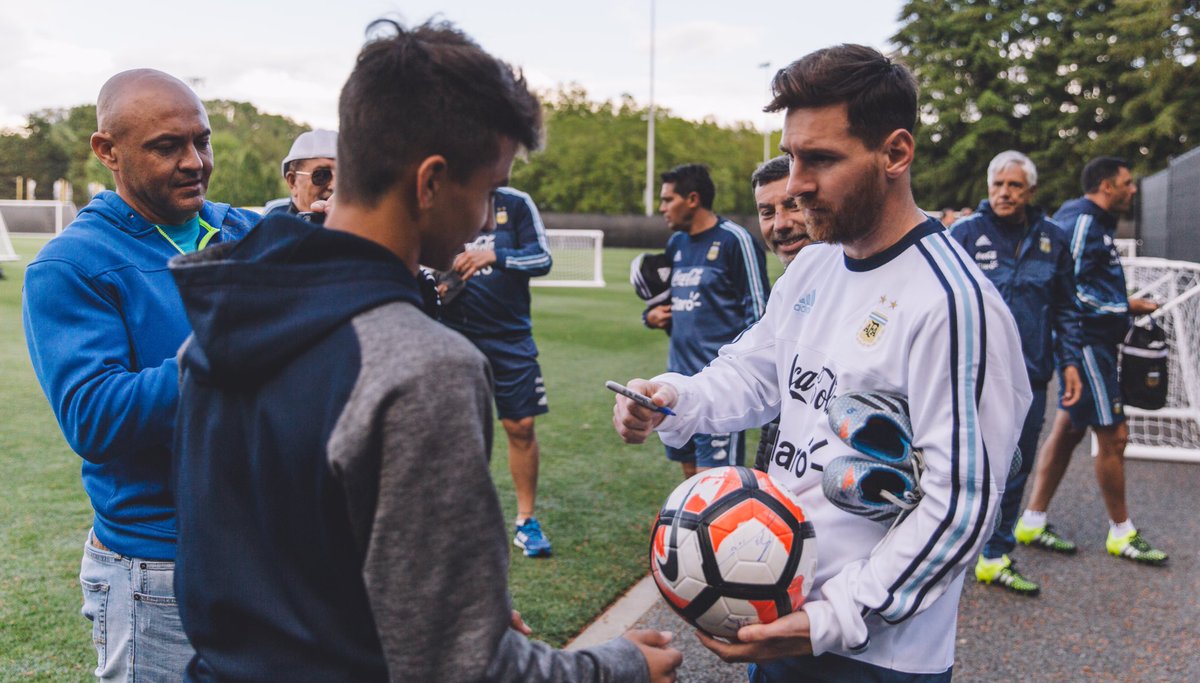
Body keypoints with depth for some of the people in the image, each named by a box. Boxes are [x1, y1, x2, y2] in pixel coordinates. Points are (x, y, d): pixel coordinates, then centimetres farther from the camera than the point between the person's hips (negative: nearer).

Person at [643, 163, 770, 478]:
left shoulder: (734, 239, -9)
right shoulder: (676, 243, 14)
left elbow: (757, 308, -10)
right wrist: (652, 314, 7)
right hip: (680, 372, 8)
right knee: (690, 469, 14)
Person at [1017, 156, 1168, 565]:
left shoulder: (1094, 223, 16)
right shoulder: (1083, 222, -15)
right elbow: (1071, 291, -21)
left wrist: (1124, 308, 7)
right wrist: (1126, 307, -15)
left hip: (1093, 343, 10)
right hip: (1086, 342, -10)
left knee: (1069, 428, 12)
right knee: (1113, 435, -2)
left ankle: (1033, 522, 18)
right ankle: (1121, 532, 13)